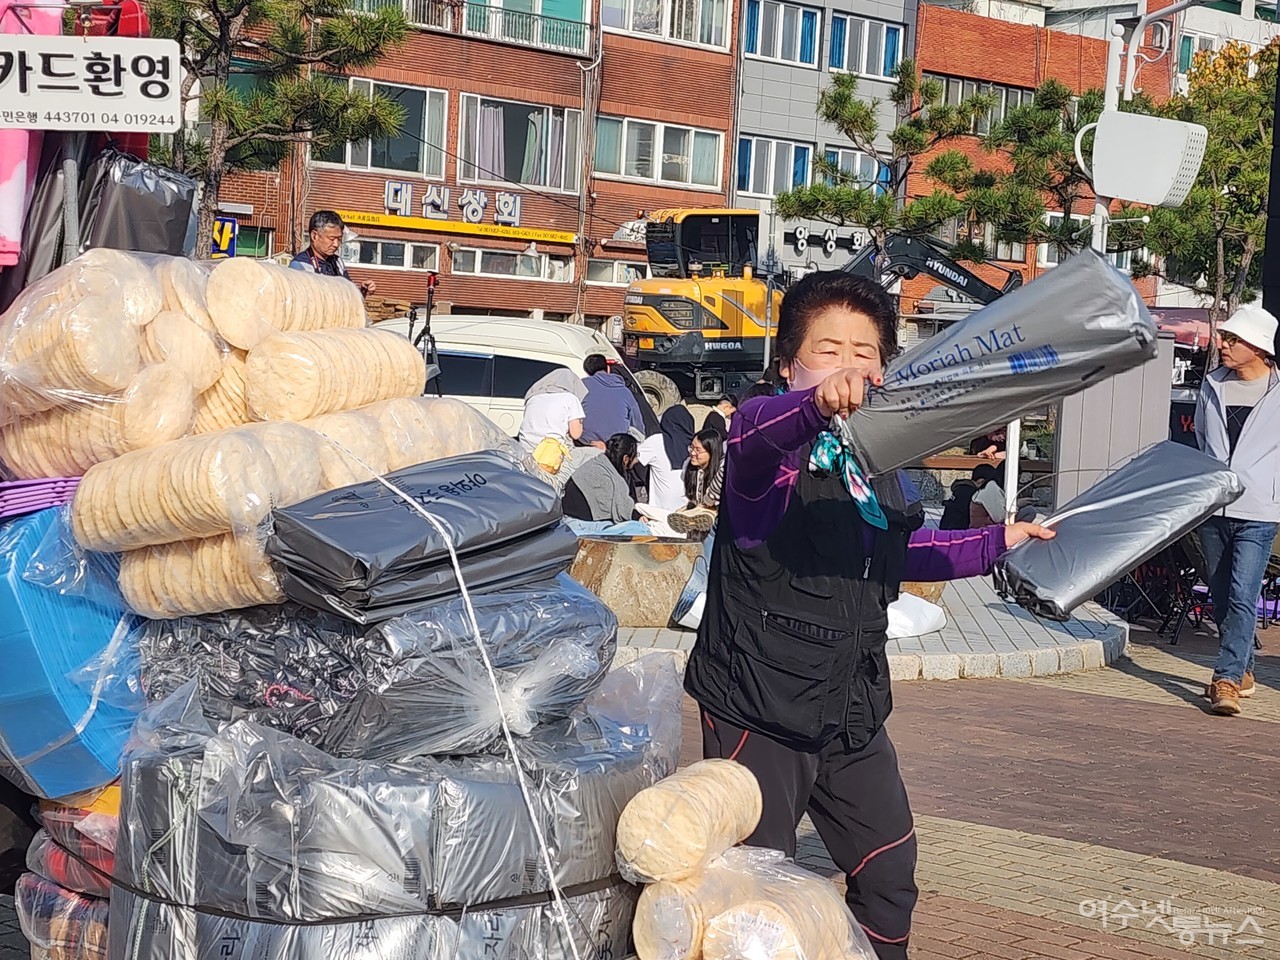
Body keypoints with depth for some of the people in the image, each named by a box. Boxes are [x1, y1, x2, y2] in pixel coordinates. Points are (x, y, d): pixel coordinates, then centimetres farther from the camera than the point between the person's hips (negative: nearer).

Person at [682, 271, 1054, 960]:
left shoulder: (884, 469, 11)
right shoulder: (773, 446, -13)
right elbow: (751, 432, -40)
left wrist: (997, 541, 29)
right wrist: (816, 403, -60)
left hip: (852, 713, 7)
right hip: (759, 711, -7)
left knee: (890, 873, 16)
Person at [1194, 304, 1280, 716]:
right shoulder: (1212, 386, 11)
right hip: (1212, 509, 5)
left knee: (1242, 596, -14)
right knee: (1221, 597, 10)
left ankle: (1227, 679, -15)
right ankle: (1243, 671, 23)